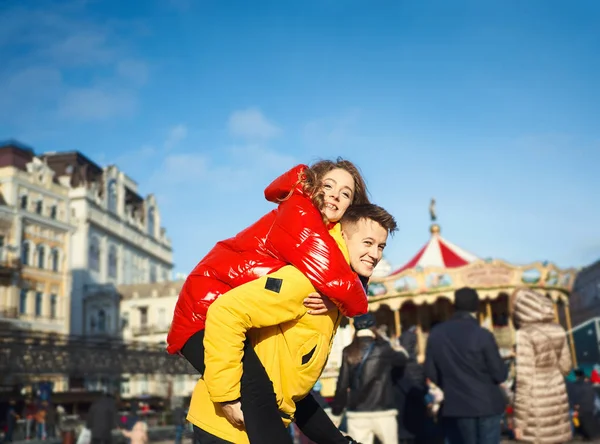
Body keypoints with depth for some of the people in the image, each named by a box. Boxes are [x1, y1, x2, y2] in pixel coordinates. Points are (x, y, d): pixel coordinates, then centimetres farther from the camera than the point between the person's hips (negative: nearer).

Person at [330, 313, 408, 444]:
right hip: (383, 412, -1)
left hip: (357, 414, 1)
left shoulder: (349, 353, 1)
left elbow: (342, 384, -1)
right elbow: (402, 359, 18)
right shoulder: (383, 349, -2)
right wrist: (402, 352, 41)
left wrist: (336, 410, 9)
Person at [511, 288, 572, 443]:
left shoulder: (525, 335, -19)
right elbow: (565, 367, 13)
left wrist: (519, 421, -14)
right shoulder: (557, 330, 2)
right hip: (557, 398, 7)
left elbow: (524, 380, -20)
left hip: (536, 406, -7)